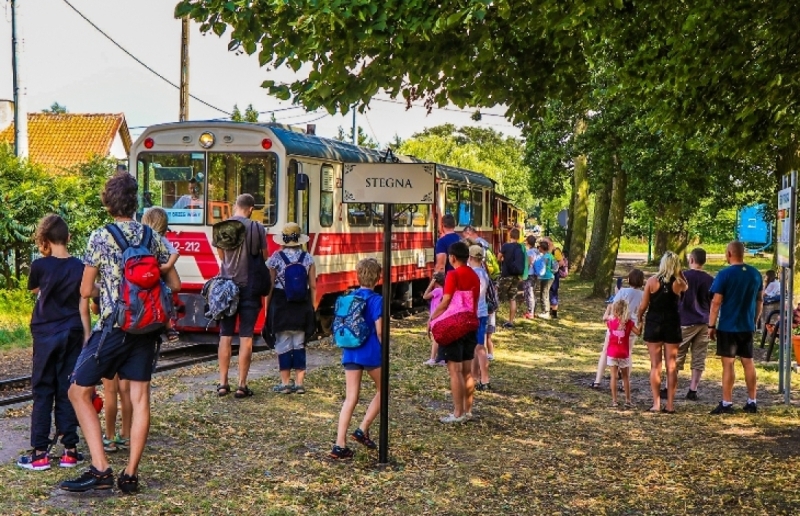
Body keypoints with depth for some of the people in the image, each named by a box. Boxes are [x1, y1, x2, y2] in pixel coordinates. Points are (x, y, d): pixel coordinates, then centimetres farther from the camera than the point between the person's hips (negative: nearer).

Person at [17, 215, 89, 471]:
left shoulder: (40, 266, -10)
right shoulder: (79, 267, -3)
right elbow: (83, 306, 0)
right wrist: (87, 338, 6)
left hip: (46, 334, -2)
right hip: (72, 335, 2)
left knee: (42, 392, 4)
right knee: (68, 392, 8)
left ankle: (39, 452, 3)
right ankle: (70, 450, 9)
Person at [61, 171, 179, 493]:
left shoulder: (100, 237, -6)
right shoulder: (152, 237, 7)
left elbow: (86, 291, -4)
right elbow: (174, 285, 10)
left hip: (113, 326, -5)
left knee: (79, 392, 5)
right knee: (140, 397, 6)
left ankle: (100, 469, -4)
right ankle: (130, 475, 7)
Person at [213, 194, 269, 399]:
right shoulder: (257, 228, -7)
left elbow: (221, 256, 10)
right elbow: (264, 257, 1)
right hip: (249, 287, -2)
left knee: (225, 336, 9)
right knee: (246, 337, 1)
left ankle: (223, 383, 11)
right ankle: (242, 385, 2)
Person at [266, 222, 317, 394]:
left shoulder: (276, 258, -5)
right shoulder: (308, 258, 0)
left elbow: (270, 285, -5)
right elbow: (313, 286, 0)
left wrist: (268, 306, 5)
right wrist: (313, 306, 9)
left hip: (281, 305, -2)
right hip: (302, 306, 2)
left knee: (283, 344, 4)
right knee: (299, 345, 9)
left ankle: (285, 382, 7)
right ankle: (299, 383, 10)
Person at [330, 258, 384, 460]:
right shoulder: (376, 300, -10)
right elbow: (379, 331, -13)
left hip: (350, 352, 5)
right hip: (371, 352, -5)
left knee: (350, 398, 6)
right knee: (381, 390, 19)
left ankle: (340, 445, -1)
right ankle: (363, 429, 9)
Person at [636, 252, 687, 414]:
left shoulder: (652, 280, -7)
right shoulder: (678, 283, -5)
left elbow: (643, 306, -5)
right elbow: (685, 286, 21)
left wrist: (639, 320, 11)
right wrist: (678, 272, 9)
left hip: (654, 323, -1)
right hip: (672, 325, 1)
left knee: (655, 365, 5)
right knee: (671, 366, 7)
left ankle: (656, 403, 2)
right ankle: (670, 404, 6)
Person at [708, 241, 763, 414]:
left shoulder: (725, 274, -13)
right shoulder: (755, 274, 5)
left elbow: (716, 302, -14)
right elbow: (760, 300, 13)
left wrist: (711, 326, -7)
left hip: (728, 327, -5)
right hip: (747, 327, 5)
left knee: (728, 364, -2)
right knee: (748, 362, 12)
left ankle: (726, 404, 0)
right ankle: (752, 402, 16)